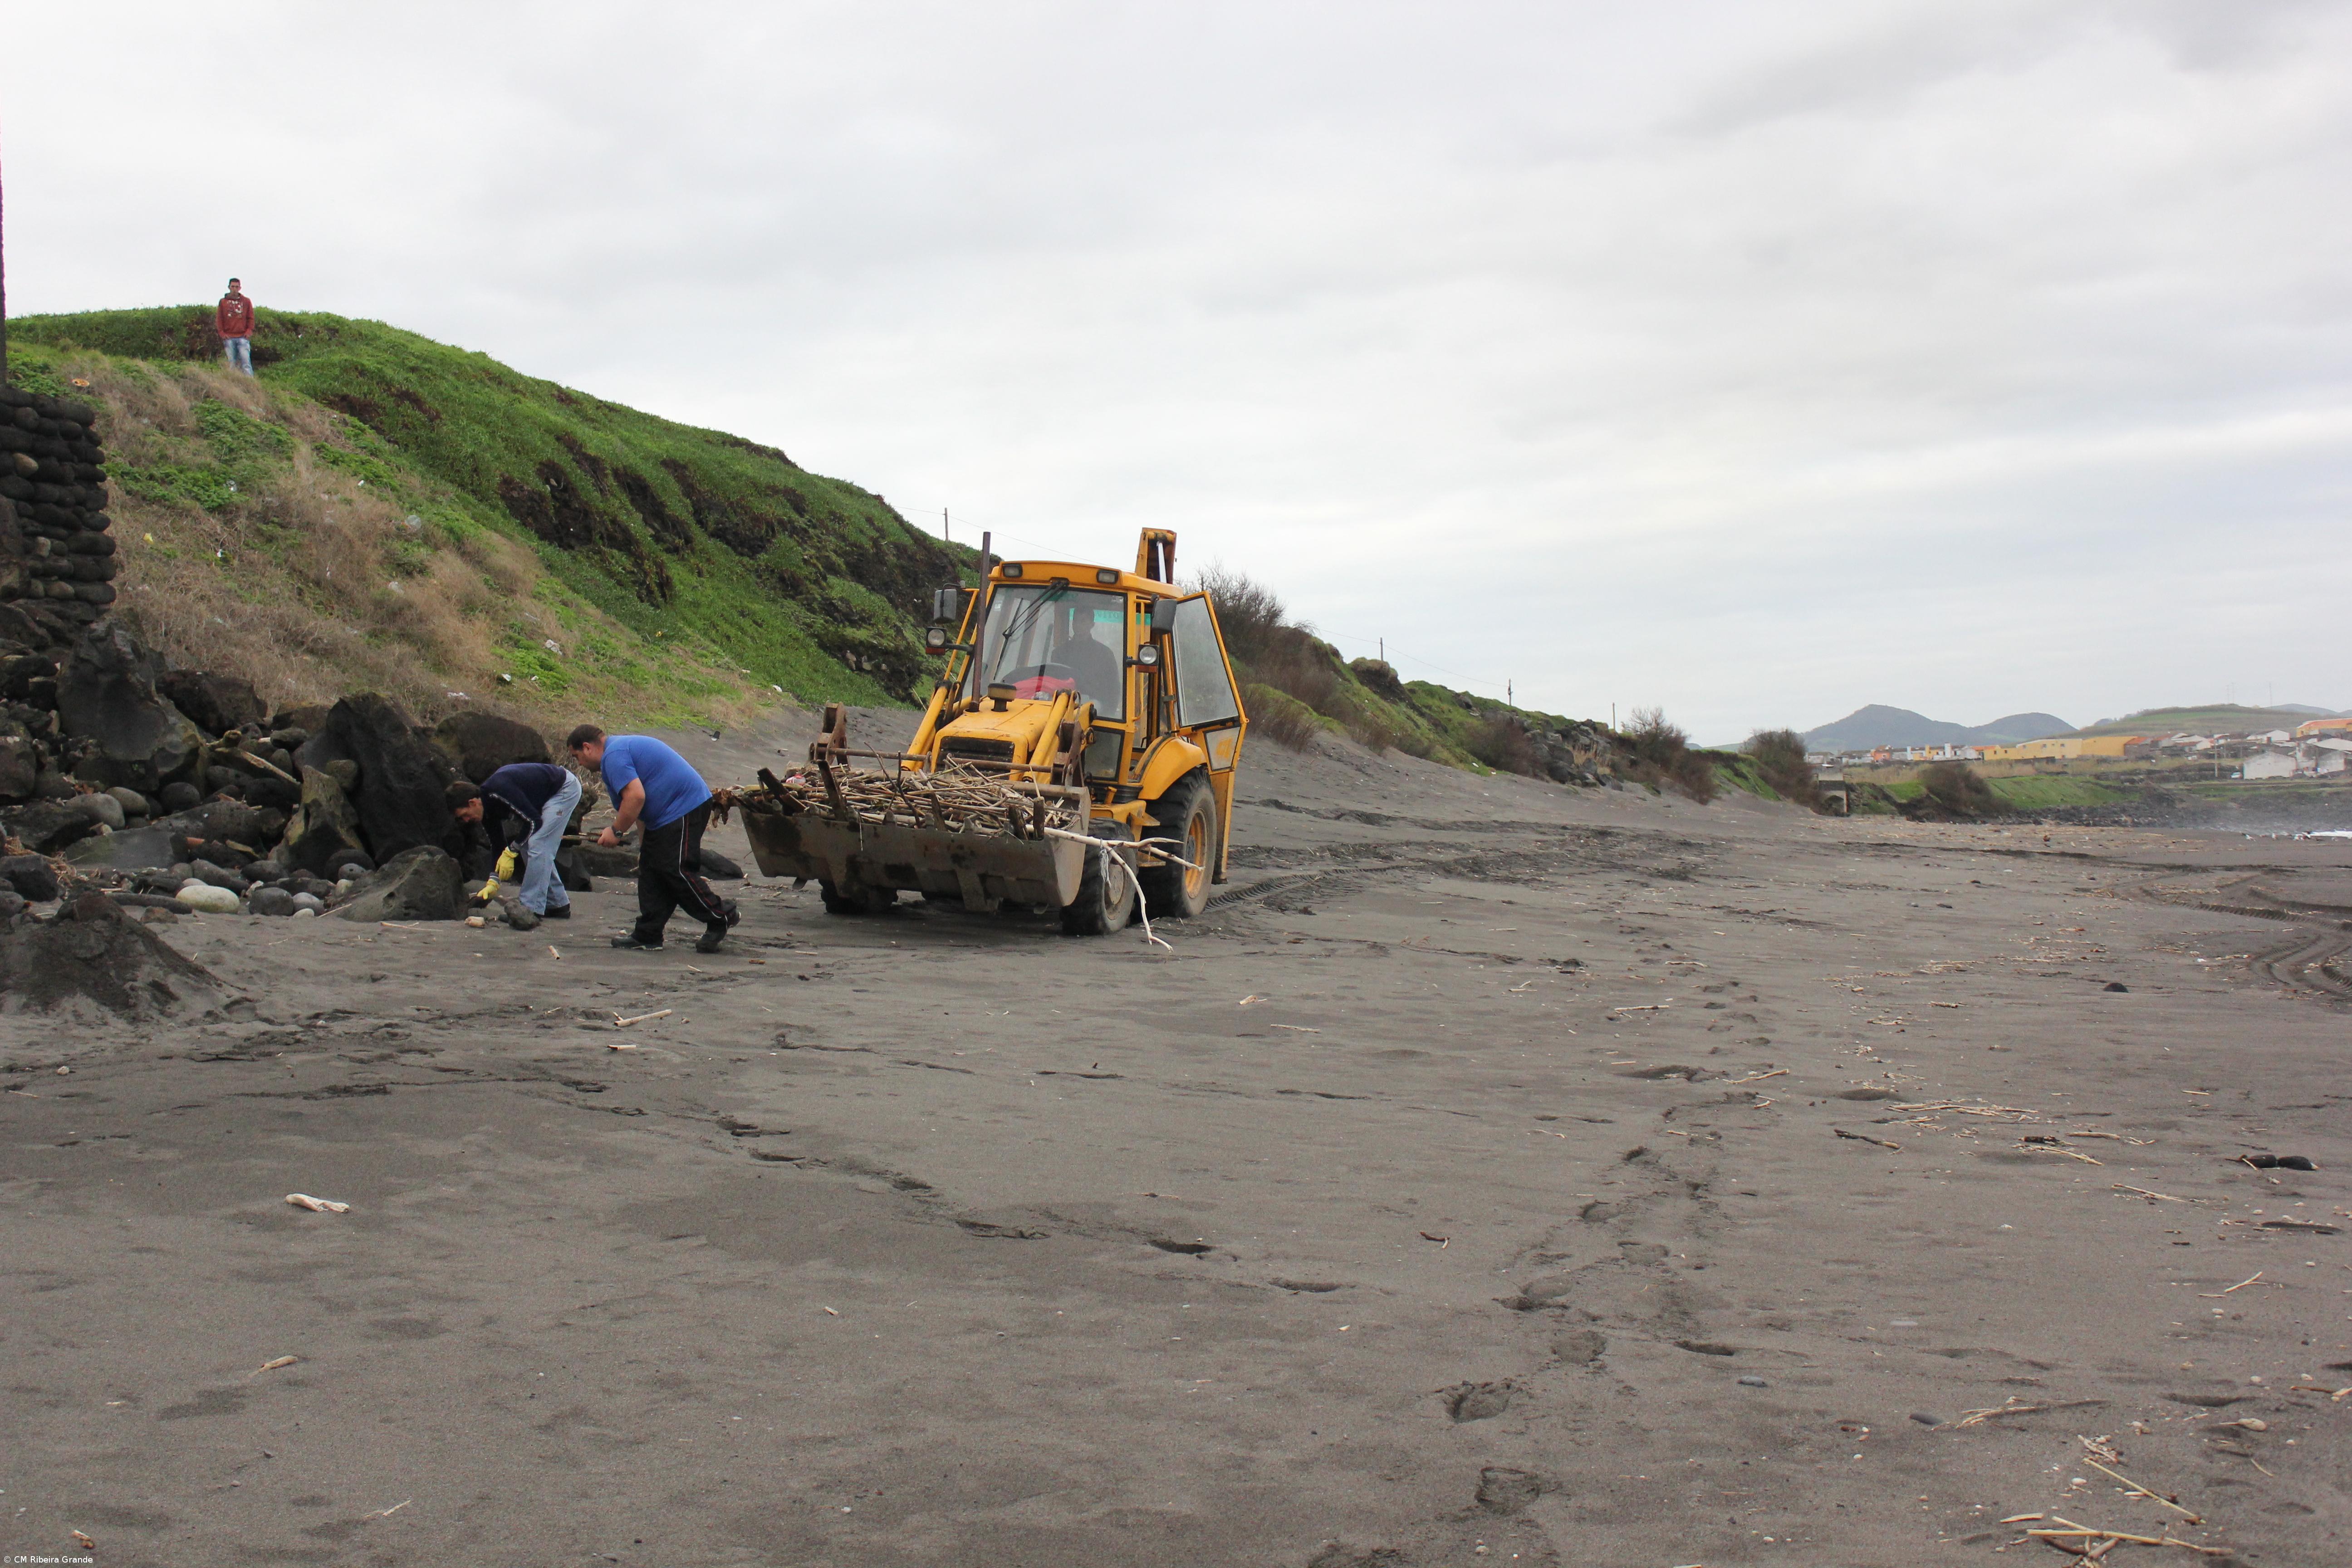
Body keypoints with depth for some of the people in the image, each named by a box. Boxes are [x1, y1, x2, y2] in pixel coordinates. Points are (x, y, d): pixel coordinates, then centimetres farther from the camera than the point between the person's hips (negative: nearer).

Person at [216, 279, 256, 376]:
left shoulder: (246, 302, 10)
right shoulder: (223, 302, 10)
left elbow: (251, 318, 11)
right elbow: (219, 319, 10)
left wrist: (249, 331, -2)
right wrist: (222, 333, -1)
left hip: (243, 337, -1)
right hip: (229, 338, 1)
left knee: (246, 362, -12)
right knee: (232, 363, 0)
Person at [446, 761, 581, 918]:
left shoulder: (499, 791, -30)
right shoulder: (488, 806, -1)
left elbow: (534, 821, -27)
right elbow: (499, 843, 6)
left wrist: (510, 852, -21)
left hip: (565, 788, -10)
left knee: (537, 845, -16)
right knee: (528, 847, 11)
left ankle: (532, 909, -14)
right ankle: (558, 904, 17)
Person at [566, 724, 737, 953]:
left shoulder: (614, 755, -14)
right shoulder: (622, 746, 21)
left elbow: (636, 796, -25)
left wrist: (616, 831, -14)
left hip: (685, 807, -11)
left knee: (678, 872, -9)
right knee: (650, 871, 9)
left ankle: (721, 918, 5)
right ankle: (647, 937, 10)